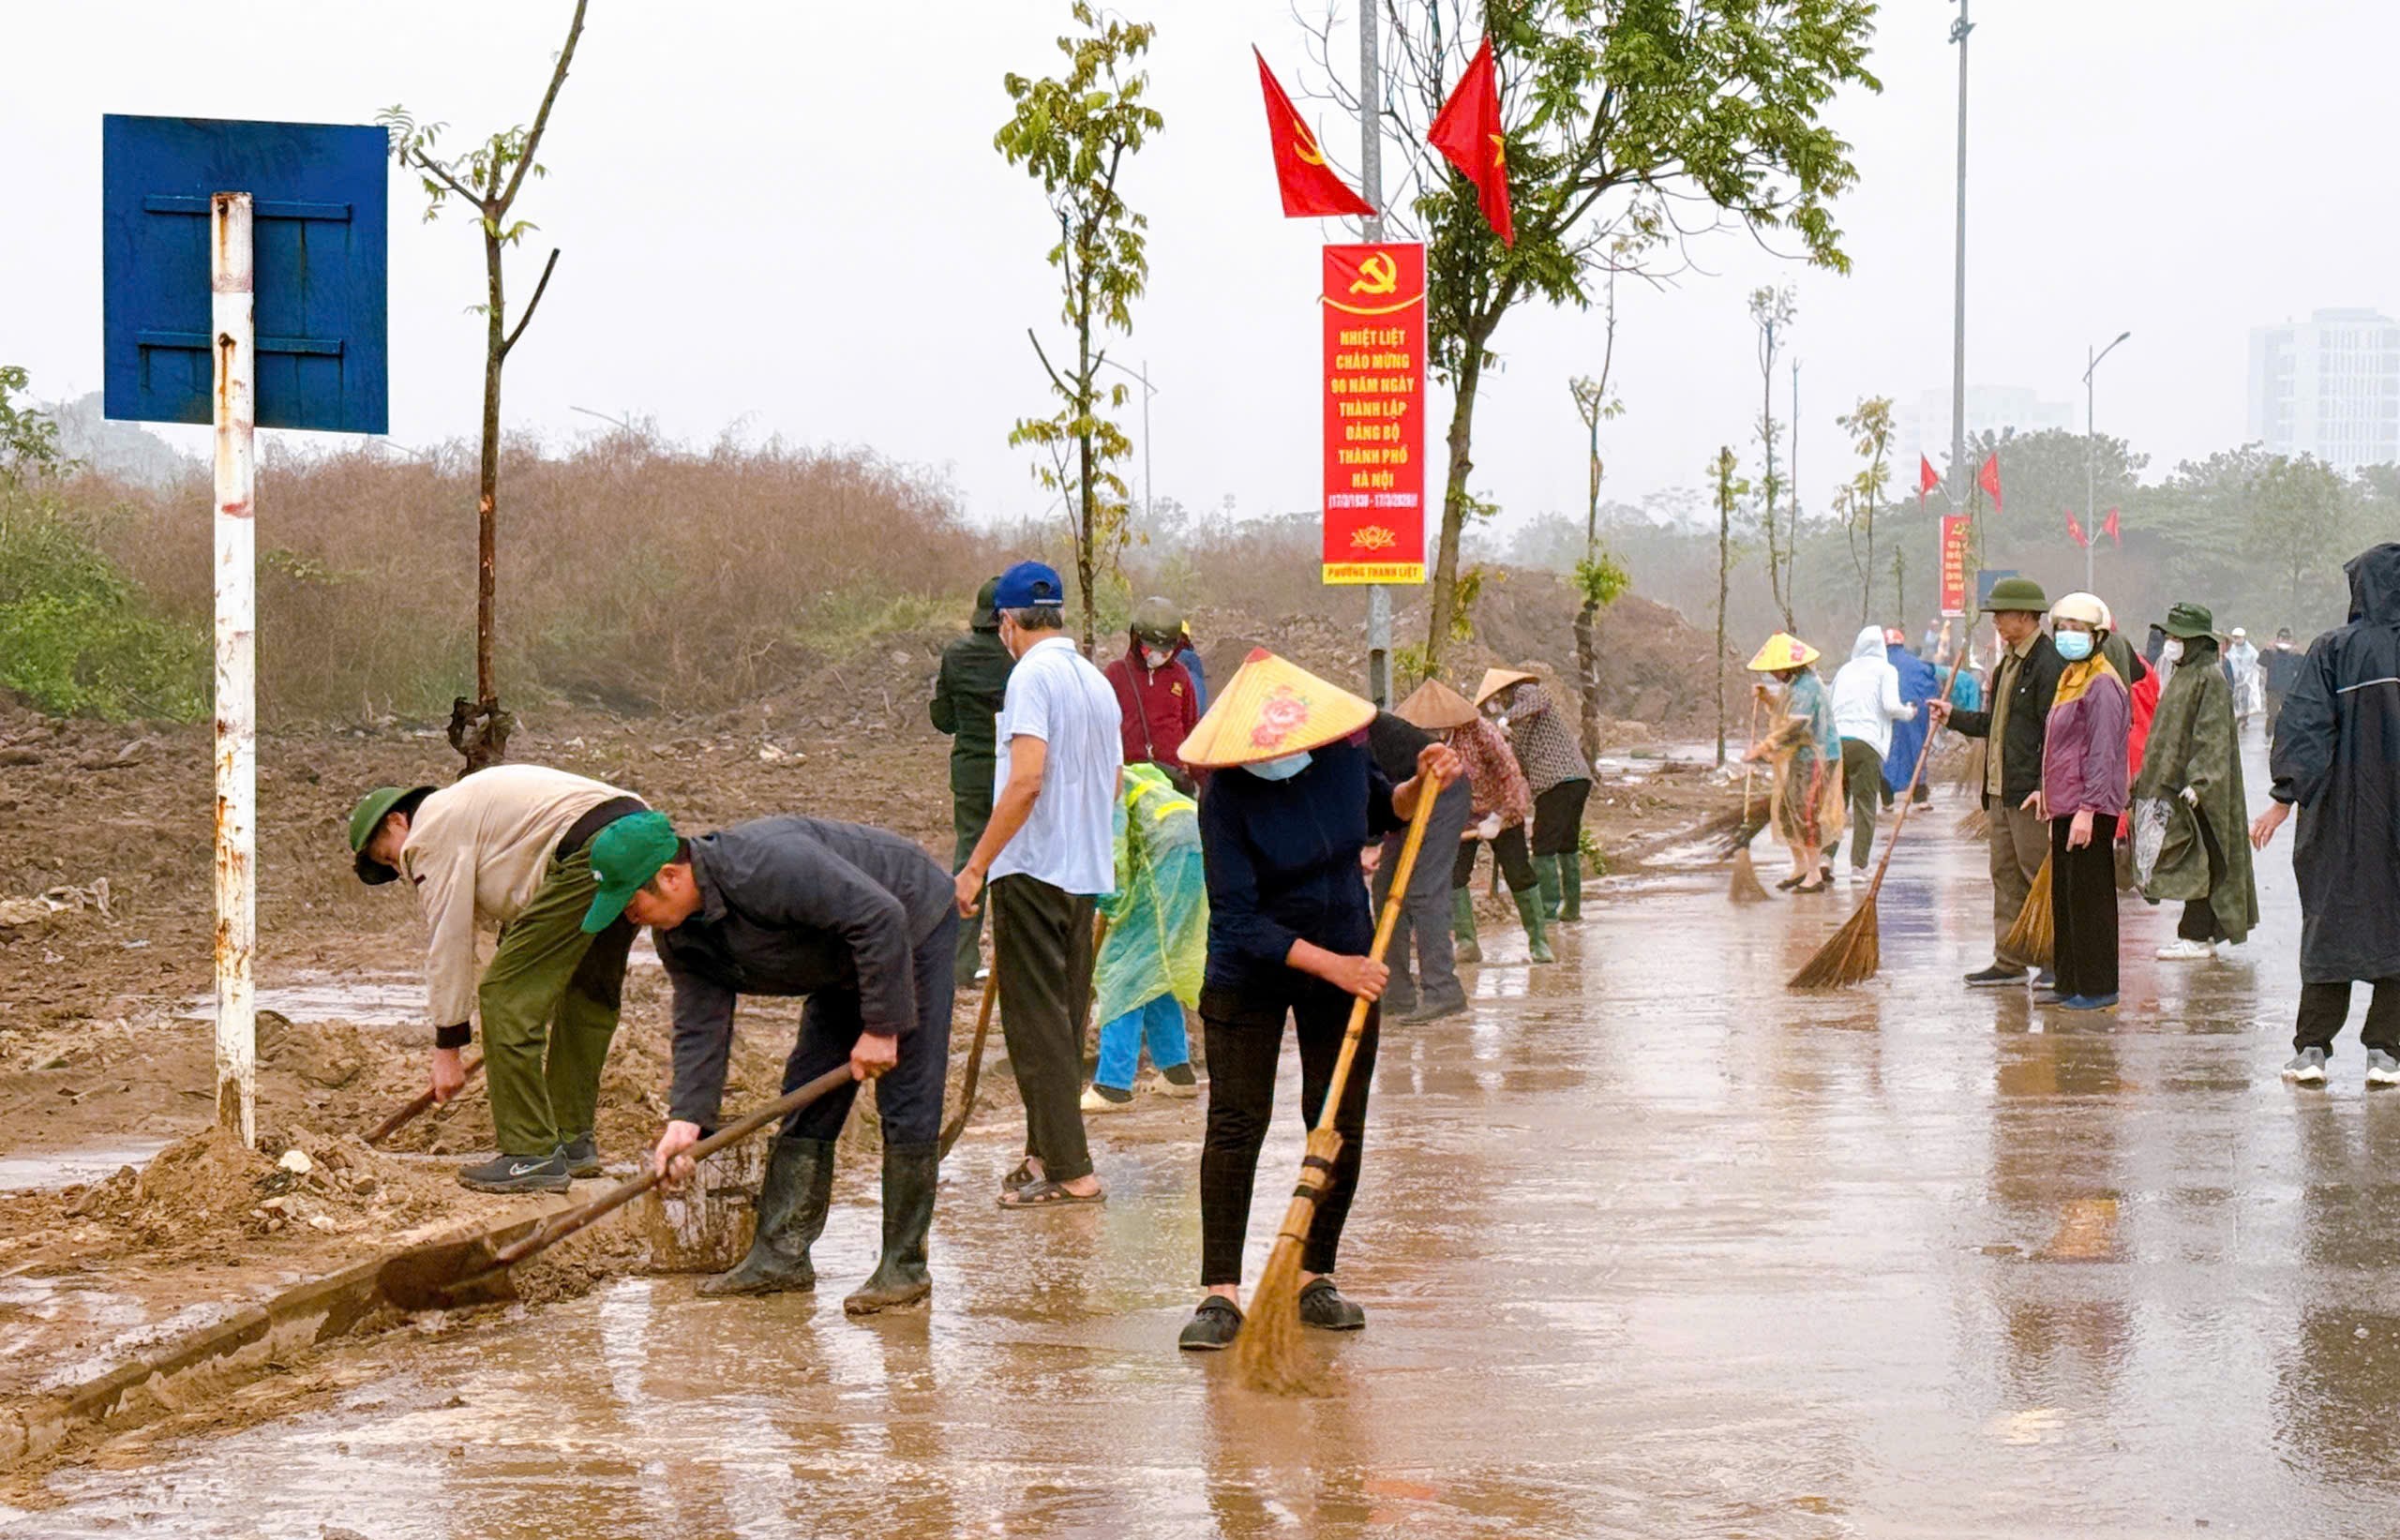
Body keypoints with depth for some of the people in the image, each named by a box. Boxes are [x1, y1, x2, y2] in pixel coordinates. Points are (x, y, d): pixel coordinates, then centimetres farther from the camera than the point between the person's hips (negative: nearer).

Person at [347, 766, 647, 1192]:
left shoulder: (431, 833, 5)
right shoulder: (463, 809, 34)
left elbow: (447, 942, 2)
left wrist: (447, 1049, 6)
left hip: (591, 853, -10)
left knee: (506, 997, -4)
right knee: (586, 997, 23)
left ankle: (532, 1156, -3)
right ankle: (574, 1142, 29)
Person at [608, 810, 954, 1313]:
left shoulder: (767, 866, -37)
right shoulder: (677, 935, -8)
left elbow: (881, 918, -35)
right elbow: (701, 1027, -6)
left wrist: (881, 1026, -29)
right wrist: (686, 1118, -18)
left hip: (913, 930, -9)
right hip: (844, 966, 9)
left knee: (906, 1105, -12)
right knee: (807, 1098, 6)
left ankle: (904, 1268, -7)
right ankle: (781, 1255, 10)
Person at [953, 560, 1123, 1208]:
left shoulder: (1033, 674, -13)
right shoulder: (1096, 680, 12)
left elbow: (1026, 779, -22)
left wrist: (976, 866, -18)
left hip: (1034, 869, -8)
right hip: (1086, 872, 8)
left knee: (1037, 1021, -5)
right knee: (1064, 1020, 14)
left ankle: (1067, 1169, -7)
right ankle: (1046, 1152, 19)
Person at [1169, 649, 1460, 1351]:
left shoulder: (1344, 753, -10)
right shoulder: (1227, 797, -22)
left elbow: (1382, 812, 15)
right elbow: (1238, 921, -23)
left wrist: (1422, 784, -7)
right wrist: (1333, 966, -27)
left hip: (1346, 957, 4)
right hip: (1250, 974, -4)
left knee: (1341, 1127, 5)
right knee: (1235, 1124, -9)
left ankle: (1314, 1279, 17)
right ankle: (1219, 1293, -6)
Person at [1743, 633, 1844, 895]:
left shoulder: (1806, 688, -20)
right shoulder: (1797, 685, 13)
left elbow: (1794, 726, -27)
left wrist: (1763, 748, -27)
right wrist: (1771, 701, 10)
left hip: (1814, 759, -10)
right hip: (1799, 758, 10)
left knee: (1806, 813, -6)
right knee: (1785, 810, 13)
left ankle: (1815, 875, 0)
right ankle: (1800, 867, 22)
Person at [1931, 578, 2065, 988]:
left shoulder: (2048, 664, -14)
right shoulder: (2008, 661, 16)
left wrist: (2045, 788, -23)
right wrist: (1954, 717, 19)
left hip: (2031, 791, -10)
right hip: (2001, 789, 10)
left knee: (2041, 876, -5)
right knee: (2005, 876, 11)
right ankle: (2009, 961, 15)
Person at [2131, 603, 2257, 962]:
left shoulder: (2210, 679, -11)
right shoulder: (2182, 676, 17)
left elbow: (2212, 737, -18)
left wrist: (2196, 782, -25)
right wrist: (2147, 777, 21)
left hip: (2193, 789, -9)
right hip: (2172, 786, 9)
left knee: (2197, 863, -7)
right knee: (2194, 864, 10)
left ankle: (2196, 938, -7)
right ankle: (2201, 935, 13)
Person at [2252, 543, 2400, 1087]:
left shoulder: (2333, 651, -8)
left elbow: (2304, 728, -12)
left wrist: (2286, 797, -9)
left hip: (2344, 815, -1)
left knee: (2331, 920, 6)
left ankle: (2312, 1048, 5)